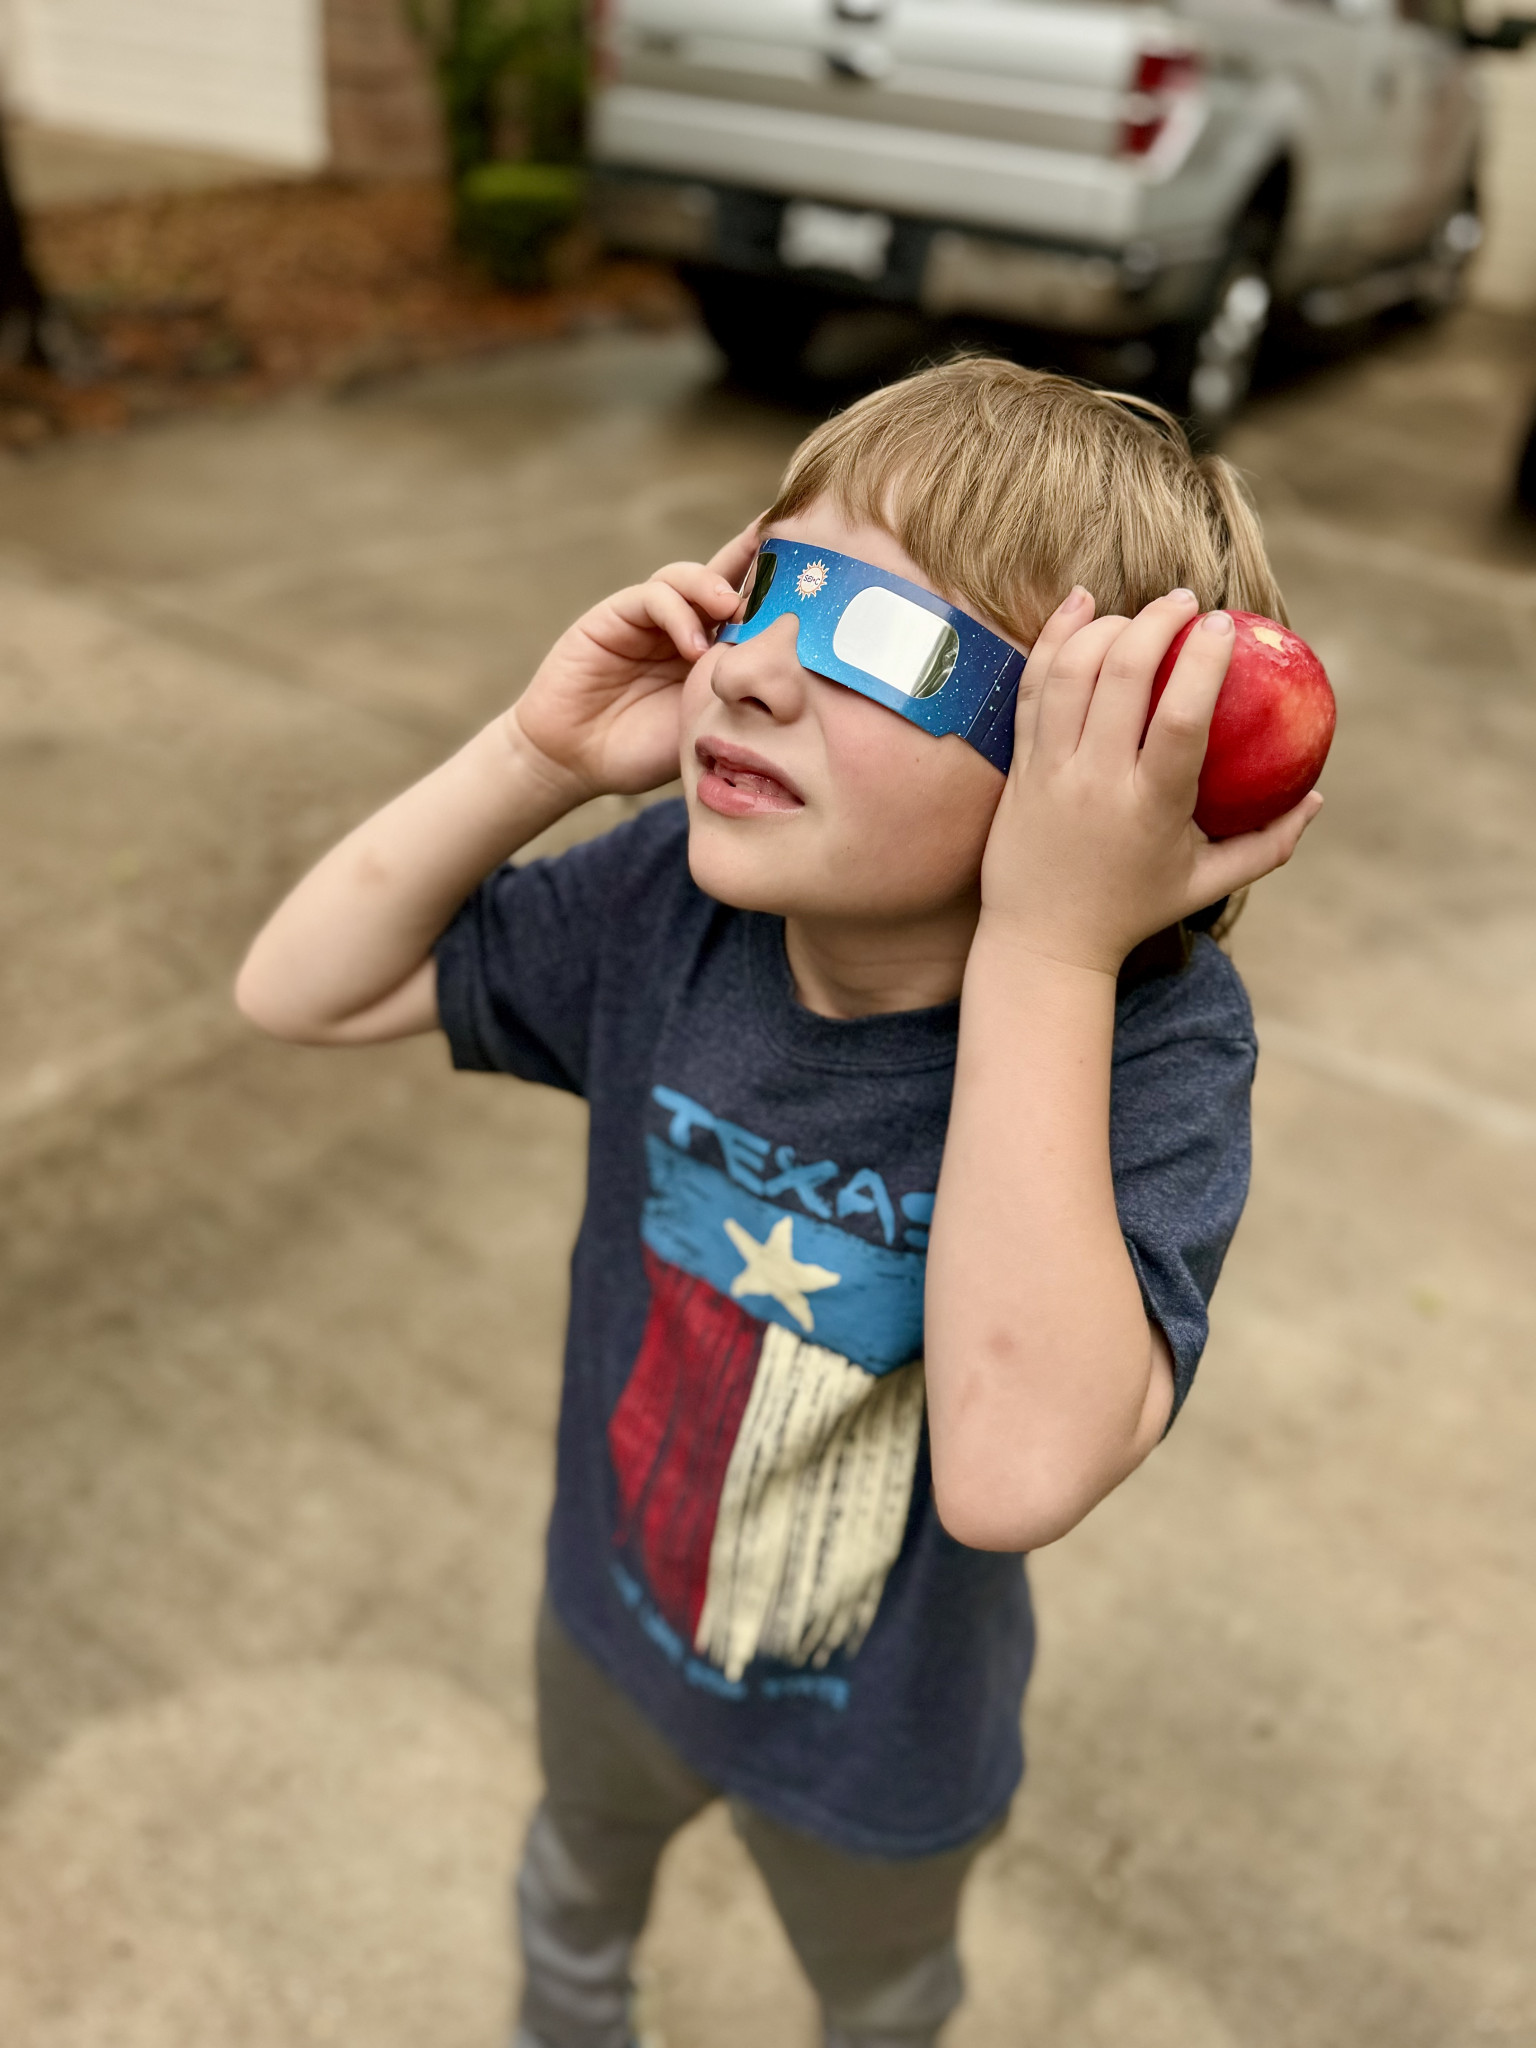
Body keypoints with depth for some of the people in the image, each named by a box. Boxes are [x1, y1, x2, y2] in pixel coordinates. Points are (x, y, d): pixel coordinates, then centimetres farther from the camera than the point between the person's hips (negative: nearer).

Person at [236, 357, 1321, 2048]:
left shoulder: (1145, 1040, -35)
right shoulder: (672, 904, -23)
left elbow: (1019, 1471, -50)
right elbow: (299, 991, -15)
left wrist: (1043, 948, -51)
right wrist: (538, 754, -30)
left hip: (879, 1741, -3)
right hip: (611, 1622, 4)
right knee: (575, 1891, 38)